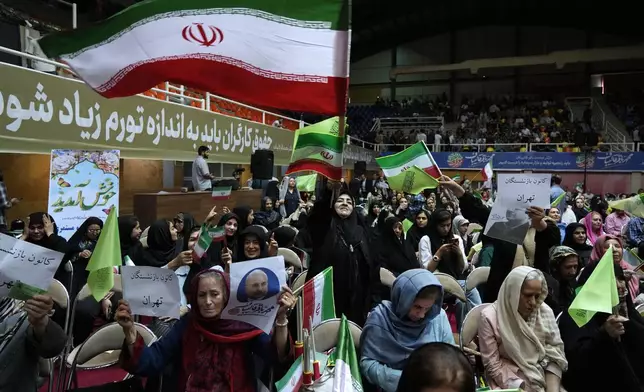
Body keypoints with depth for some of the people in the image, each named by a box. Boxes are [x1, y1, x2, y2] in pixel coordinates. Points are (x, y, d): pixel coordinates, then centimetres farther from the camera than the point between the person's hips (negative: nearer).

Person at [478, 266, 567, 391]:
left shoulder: (545, 311, -4)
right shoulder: (490, 317, -15)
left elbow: (555, 354, 1)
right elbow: (493, 365, -11)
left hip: (543, 376, 4)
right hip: (508, 380, -4)